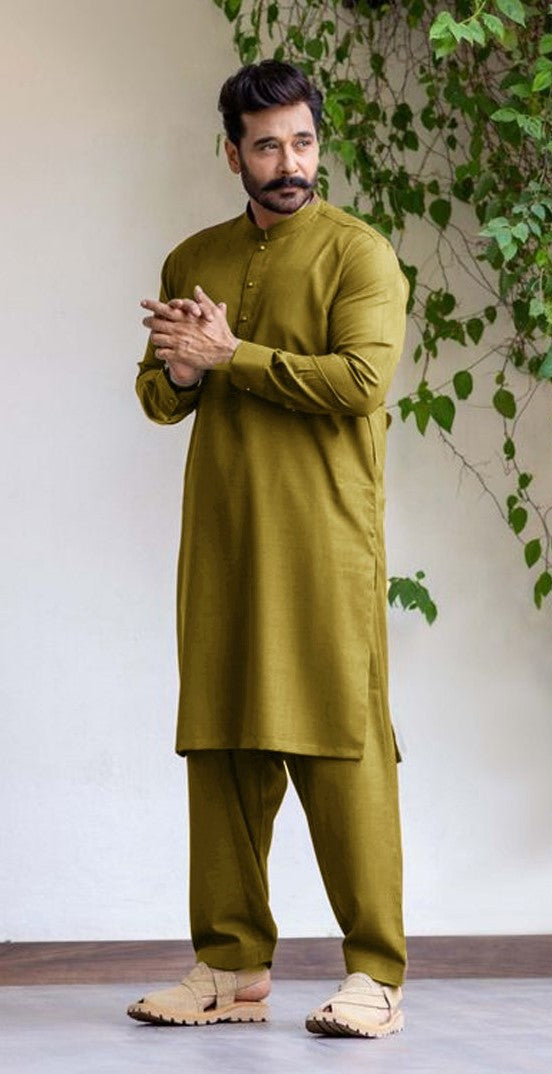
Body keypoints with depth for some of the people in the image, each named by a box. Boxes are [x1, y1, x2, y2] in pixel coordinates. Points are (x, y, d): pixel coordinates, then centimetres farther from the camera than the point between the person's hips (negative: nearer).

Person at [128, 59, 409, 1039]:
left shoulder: (357, 253, 0)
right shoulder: (191, 261, 17)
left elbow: (362, 378, -15)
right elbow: (155, 394, 18)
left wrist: (229, 354, -12)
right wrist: (182, 370, -6)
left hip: (325, 540, -5)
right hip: (219, 538, 5)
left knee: (341, 745, -6)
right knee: (220, 746, 4)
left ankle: (376, 974, -1)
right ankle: (233, 968, 12)